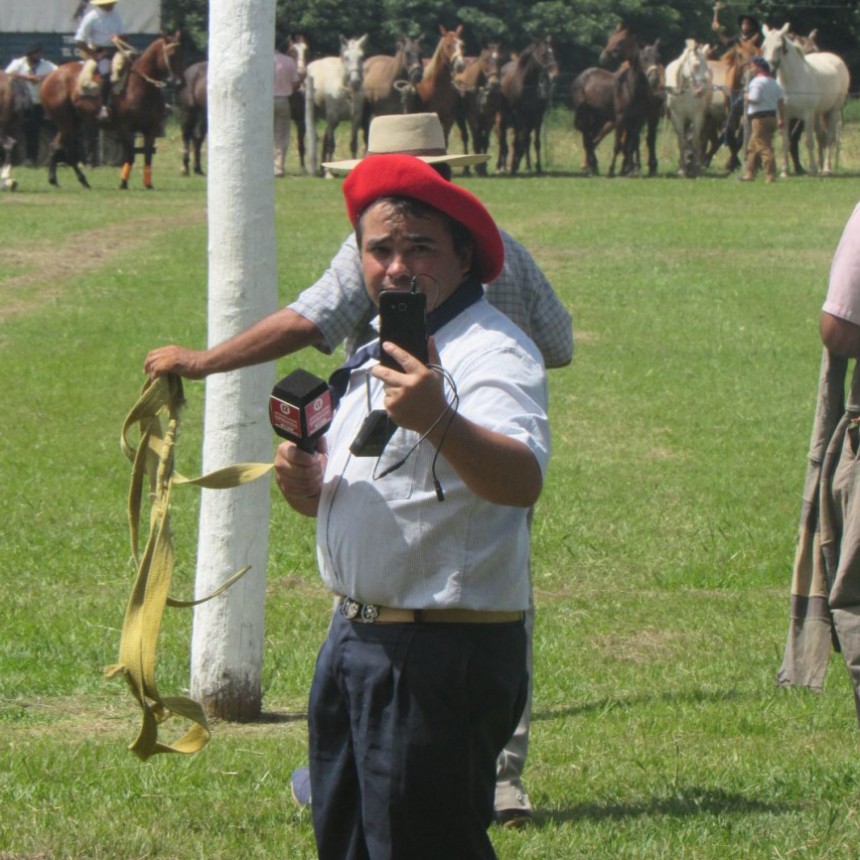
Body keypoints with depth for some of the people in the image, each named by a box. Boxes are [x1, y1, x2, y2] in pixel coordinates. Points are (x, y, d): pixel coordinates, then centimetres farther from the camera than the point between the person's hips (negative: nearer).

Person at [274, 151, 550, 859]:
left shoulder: (492, 353, -15)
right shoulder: (380, 354, 16)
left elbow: (522, 481, -33)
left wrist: (438, 422, -51)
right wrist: (310, 488, 4)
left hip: (442, 656, -9)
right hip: (353, 641, 9)